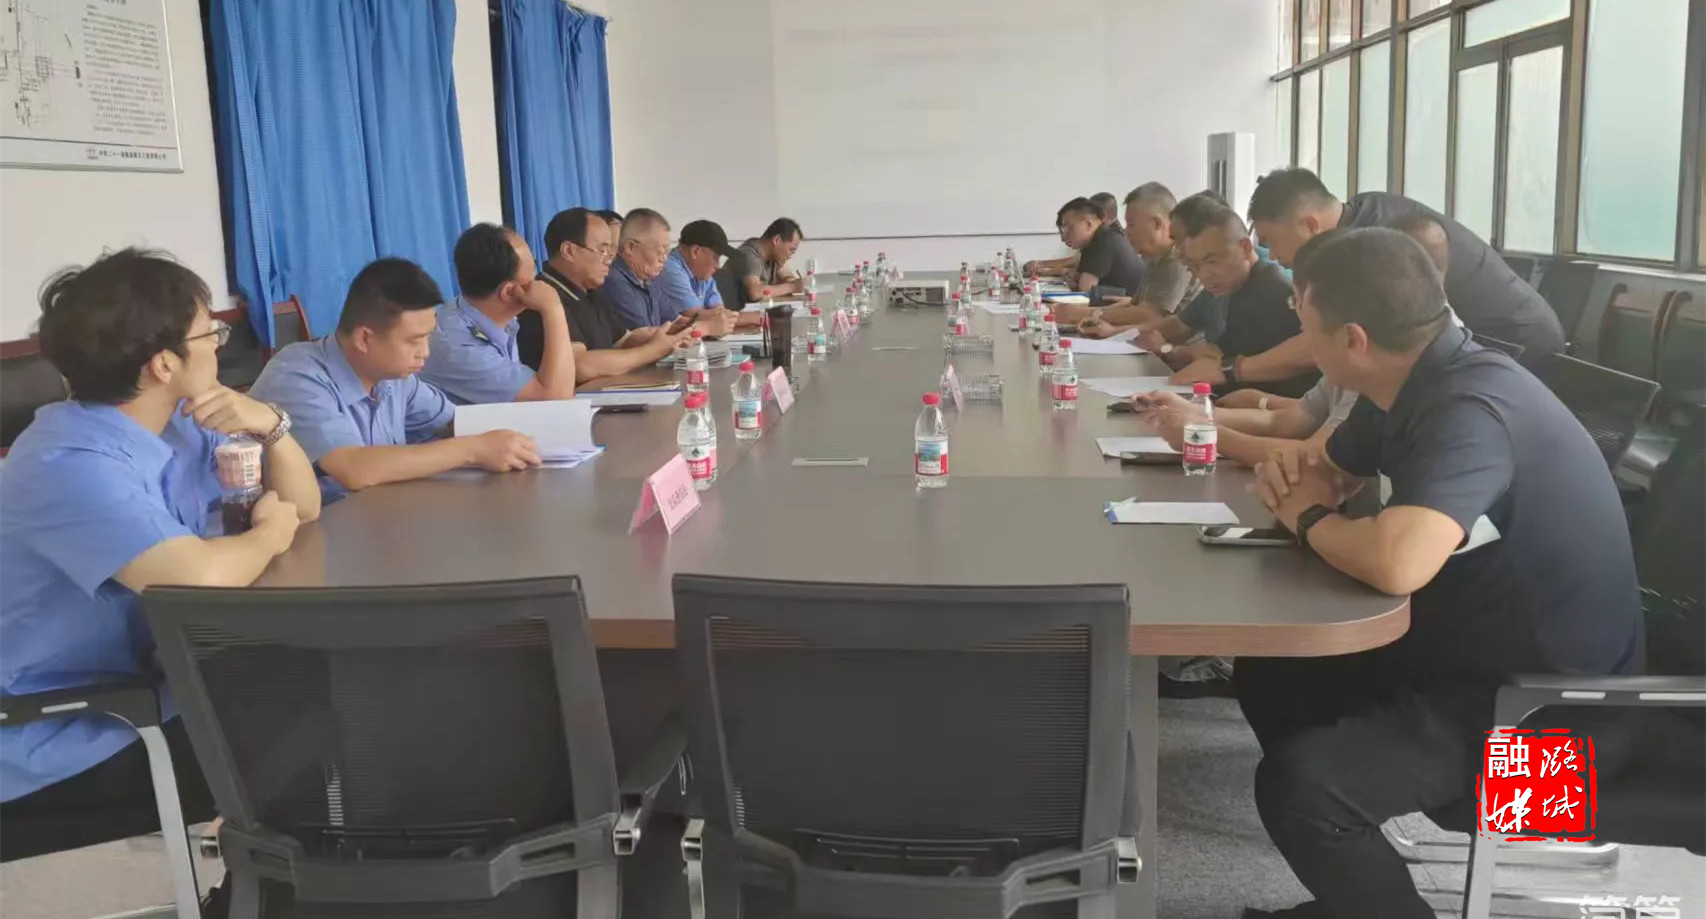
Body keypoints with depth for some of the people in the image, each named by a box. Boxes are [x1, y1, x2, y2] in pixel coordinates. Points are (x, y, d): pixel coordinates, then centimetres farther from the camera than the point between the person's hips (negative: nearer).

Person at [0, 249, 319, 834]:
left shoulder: (182, 424, 2)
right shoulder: (71, 464, -26)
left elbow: (304, 506, 8)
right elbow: (199, 578, -41)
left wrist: (271, 426, -12)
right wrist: (268, 535, -19)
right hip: (63, 750, -8)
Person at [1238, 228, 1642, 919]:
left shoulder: (1471, 408, -28)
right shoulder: (1409, 383, 2)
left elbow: (1396, 564, -44)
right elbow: (1331, 473, 19)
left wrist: (1308, 521, -20)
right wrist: (1289, 477, -6)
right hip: (1465, 646, 10)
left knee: (1295, 786, -25)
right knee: (1268, 673, 15)